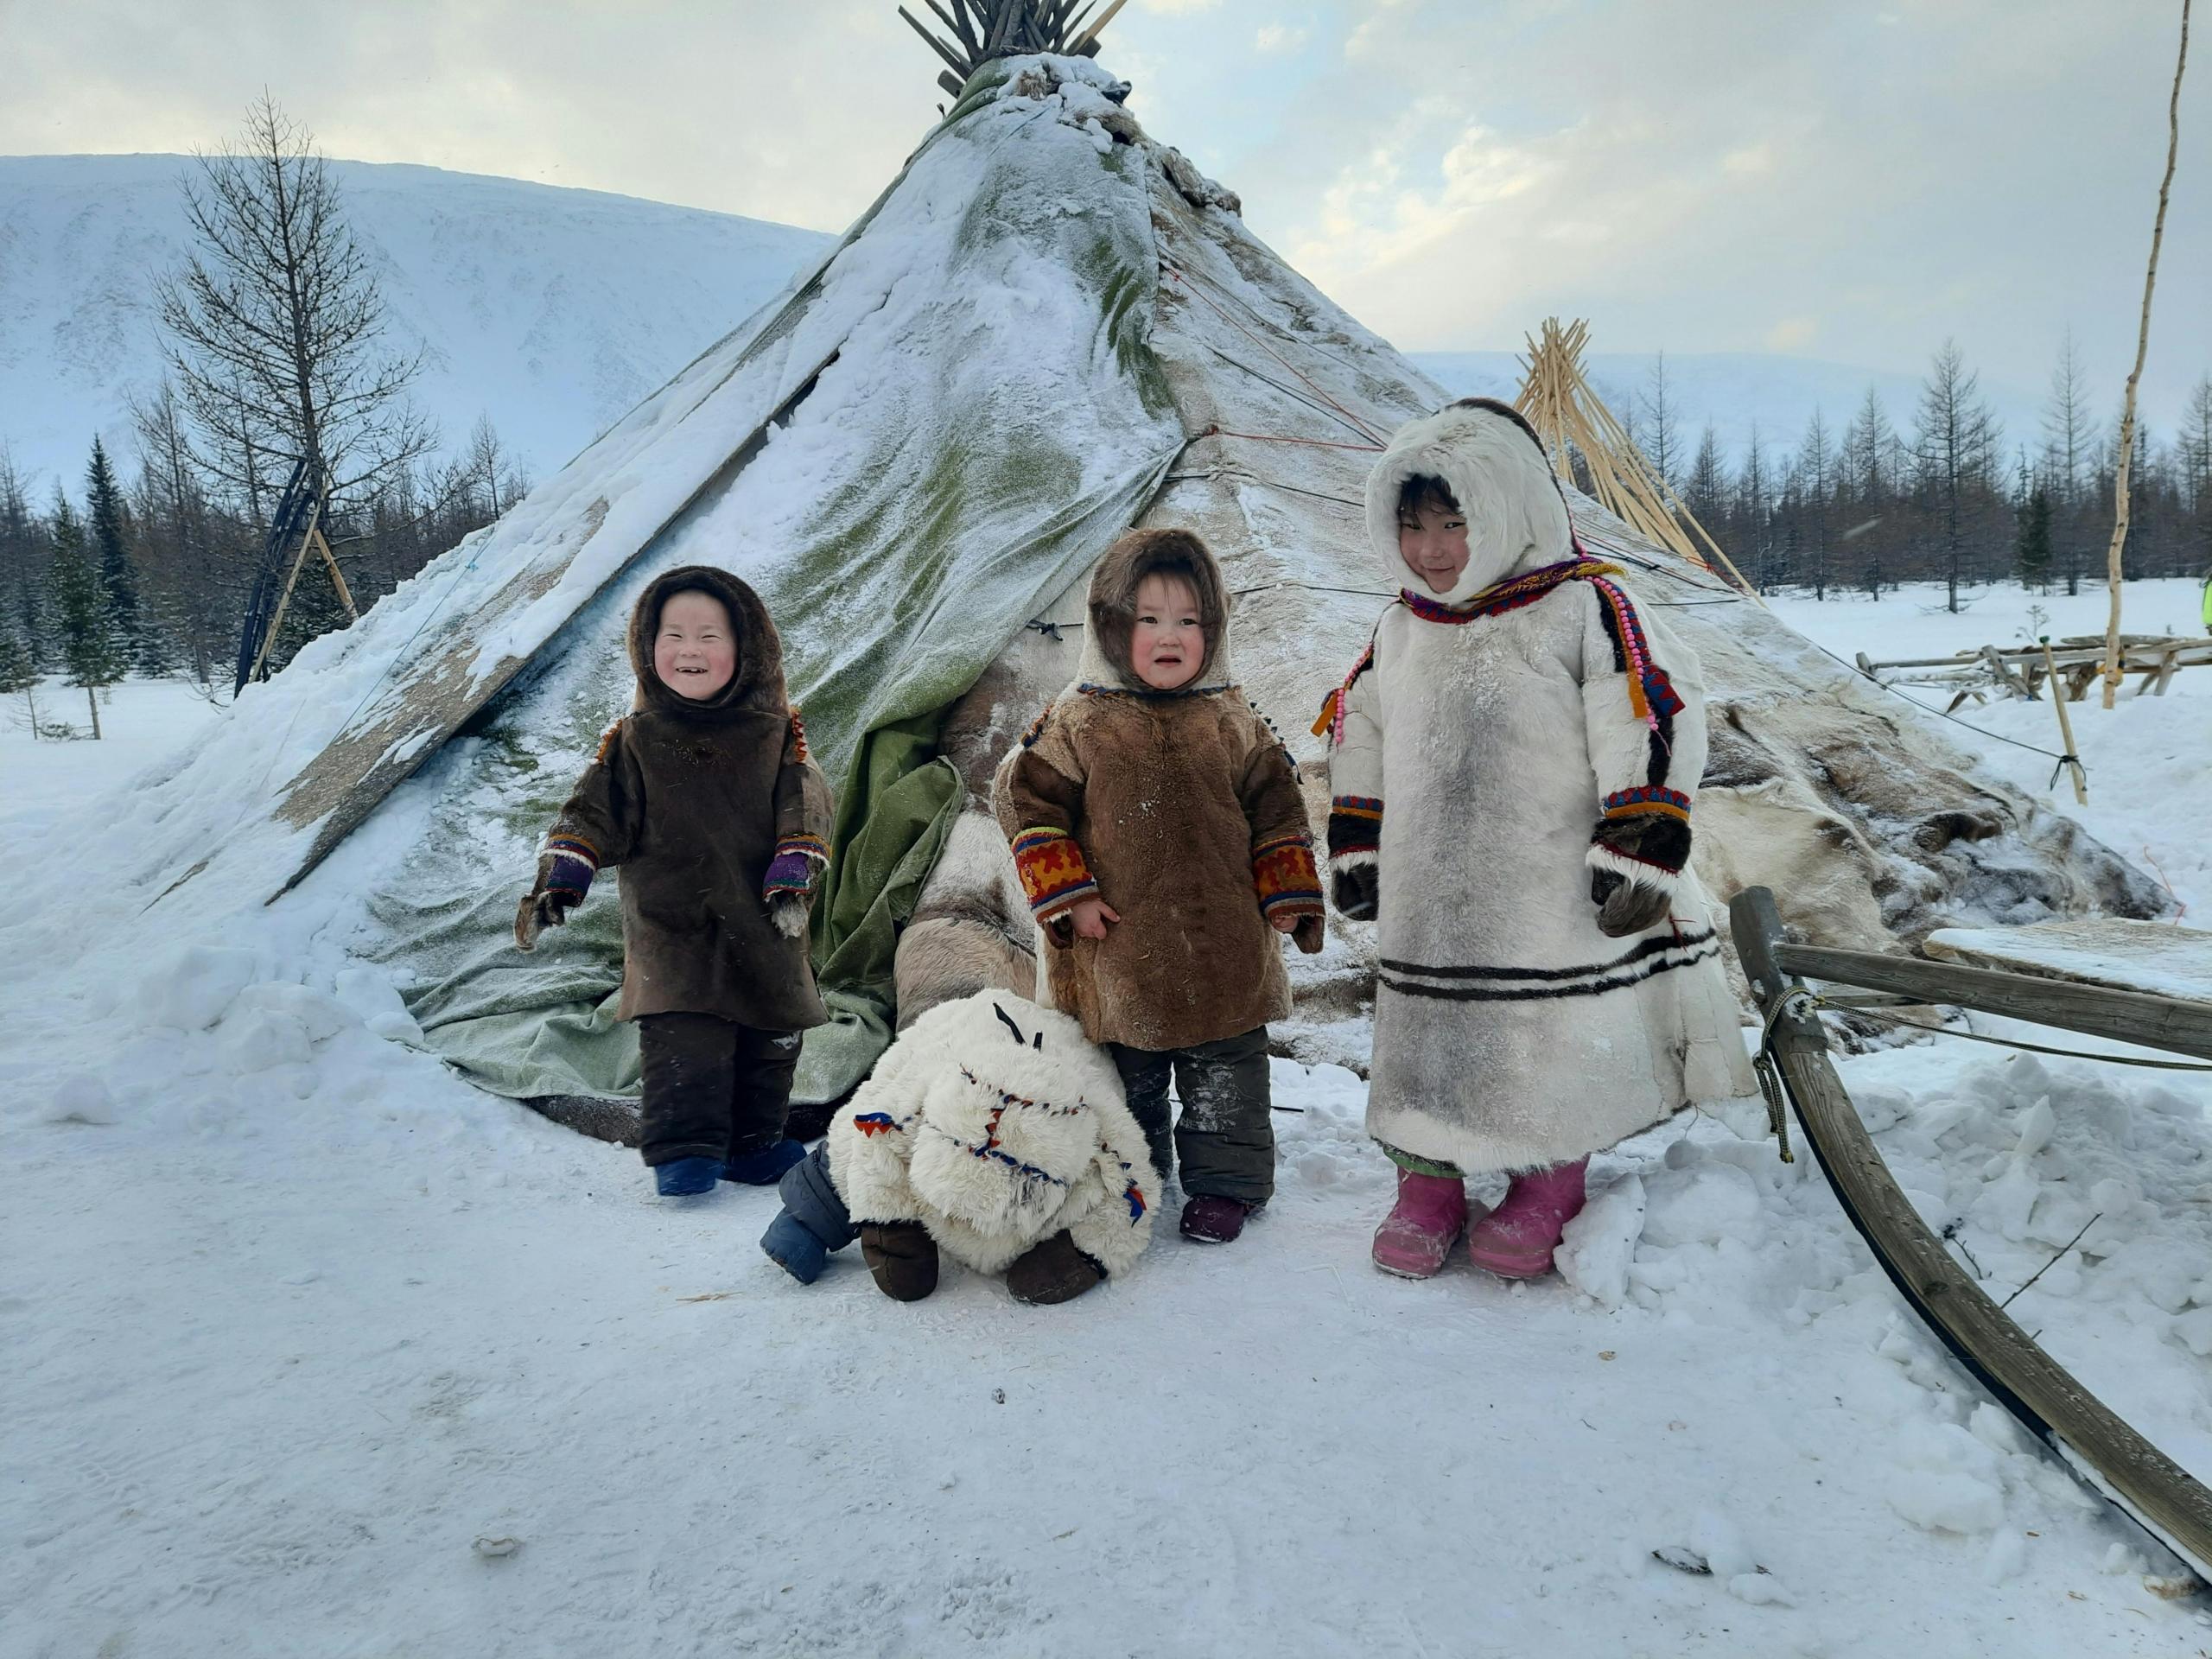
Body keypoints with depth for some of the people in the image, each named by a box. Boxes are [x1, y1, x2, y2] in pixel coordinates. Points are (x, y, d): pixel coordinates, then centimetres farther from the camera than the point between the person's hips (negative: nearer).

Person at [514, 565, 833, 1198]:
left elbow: (806, 811, -1)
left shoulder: (776, 735, 2)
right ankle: (683, 1151, -1)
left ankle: (752, 1145, 26)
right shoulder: (634, 742, 2)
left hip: (765, 931, 2)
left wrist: (793, 882, -13)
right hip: (671, 928, -2)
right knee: (683, 1046, -13)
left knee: (770, 1044, 10)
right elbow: (593, 815, 2)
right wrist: (555, 883, -9)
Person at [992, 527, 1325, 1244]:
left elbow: (1278, 809, 8)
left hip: (1226, 950, 1)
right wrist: (1067, 896, -9)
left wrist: (1287, 894, 1)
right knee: (1129, 1083, 16)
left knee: (1226, 1073, 11)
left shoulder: (1234, 722, 2)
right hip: (1120, 950, -1)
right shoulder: (1079, 722, -4)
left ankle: (1226, 1183, 29)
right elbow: (1028, 801, -3)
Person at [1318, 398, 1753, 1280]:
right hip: (1427, 905, 5)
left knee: (1556, 1047, 8)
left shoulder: (1583, 605, -11)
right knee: (1423, 1043, 11)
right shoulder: (1400, 630, 7)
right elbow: (1357, 734, 16)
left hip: (1557, 901, -5)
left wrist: (1640, 847, -17)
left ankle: (1547, 1191, 28)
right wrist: (1355, 844, 14)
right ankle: (1428, 1187, 28)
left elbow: (1654, 720, -13)